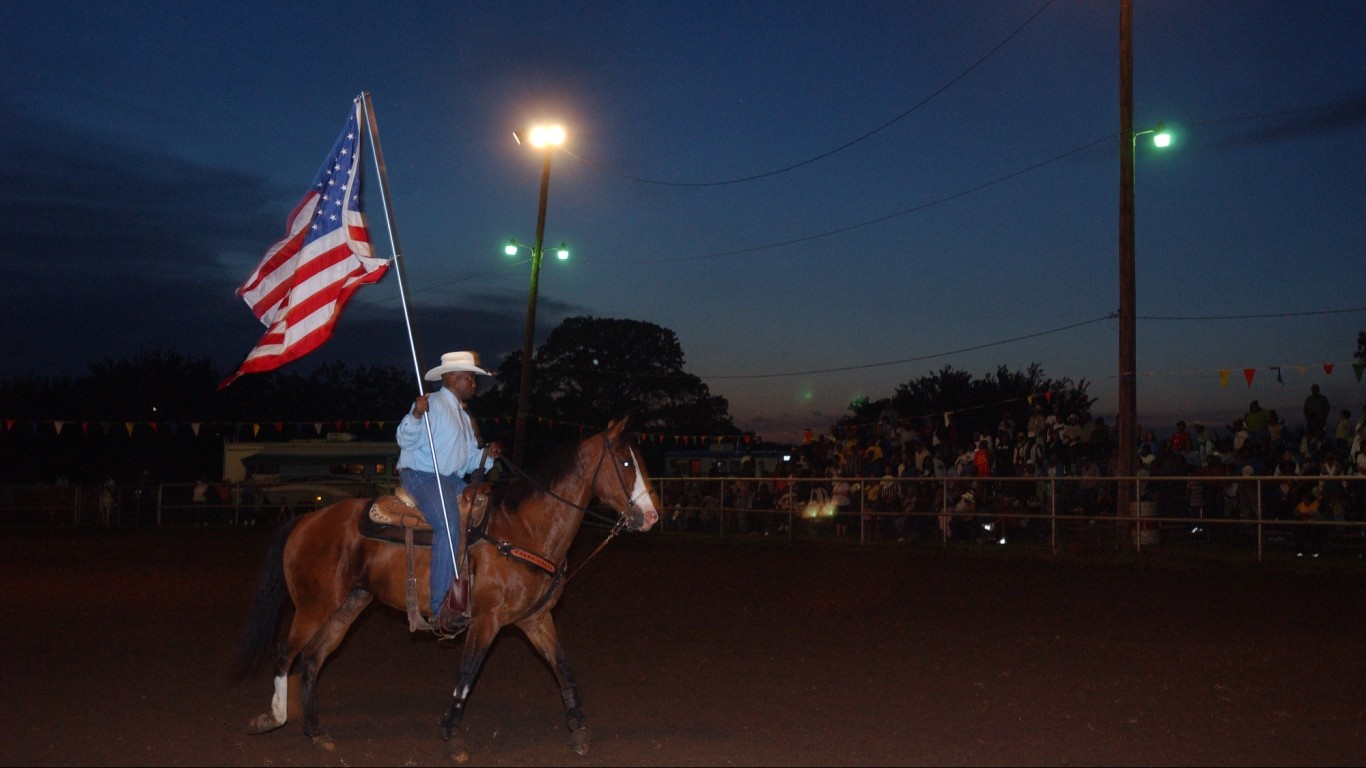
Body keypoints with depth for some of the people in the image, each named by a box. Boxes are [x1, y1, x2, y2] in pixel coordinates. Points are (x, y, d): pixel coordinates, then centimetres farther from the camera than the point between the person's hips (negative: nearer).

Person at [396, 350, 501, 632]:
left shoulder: (464, 417, 23)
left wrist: (487, 456, 5)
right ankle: (441, 608, -30)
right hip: (421, 476, -10)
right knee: (449, 526, -30)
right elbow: (406, 439, -17)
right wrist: (415, 415, -35)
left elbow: (468, 461, 24)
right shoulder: (432, 405, -5)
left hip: (452, 481, 10)